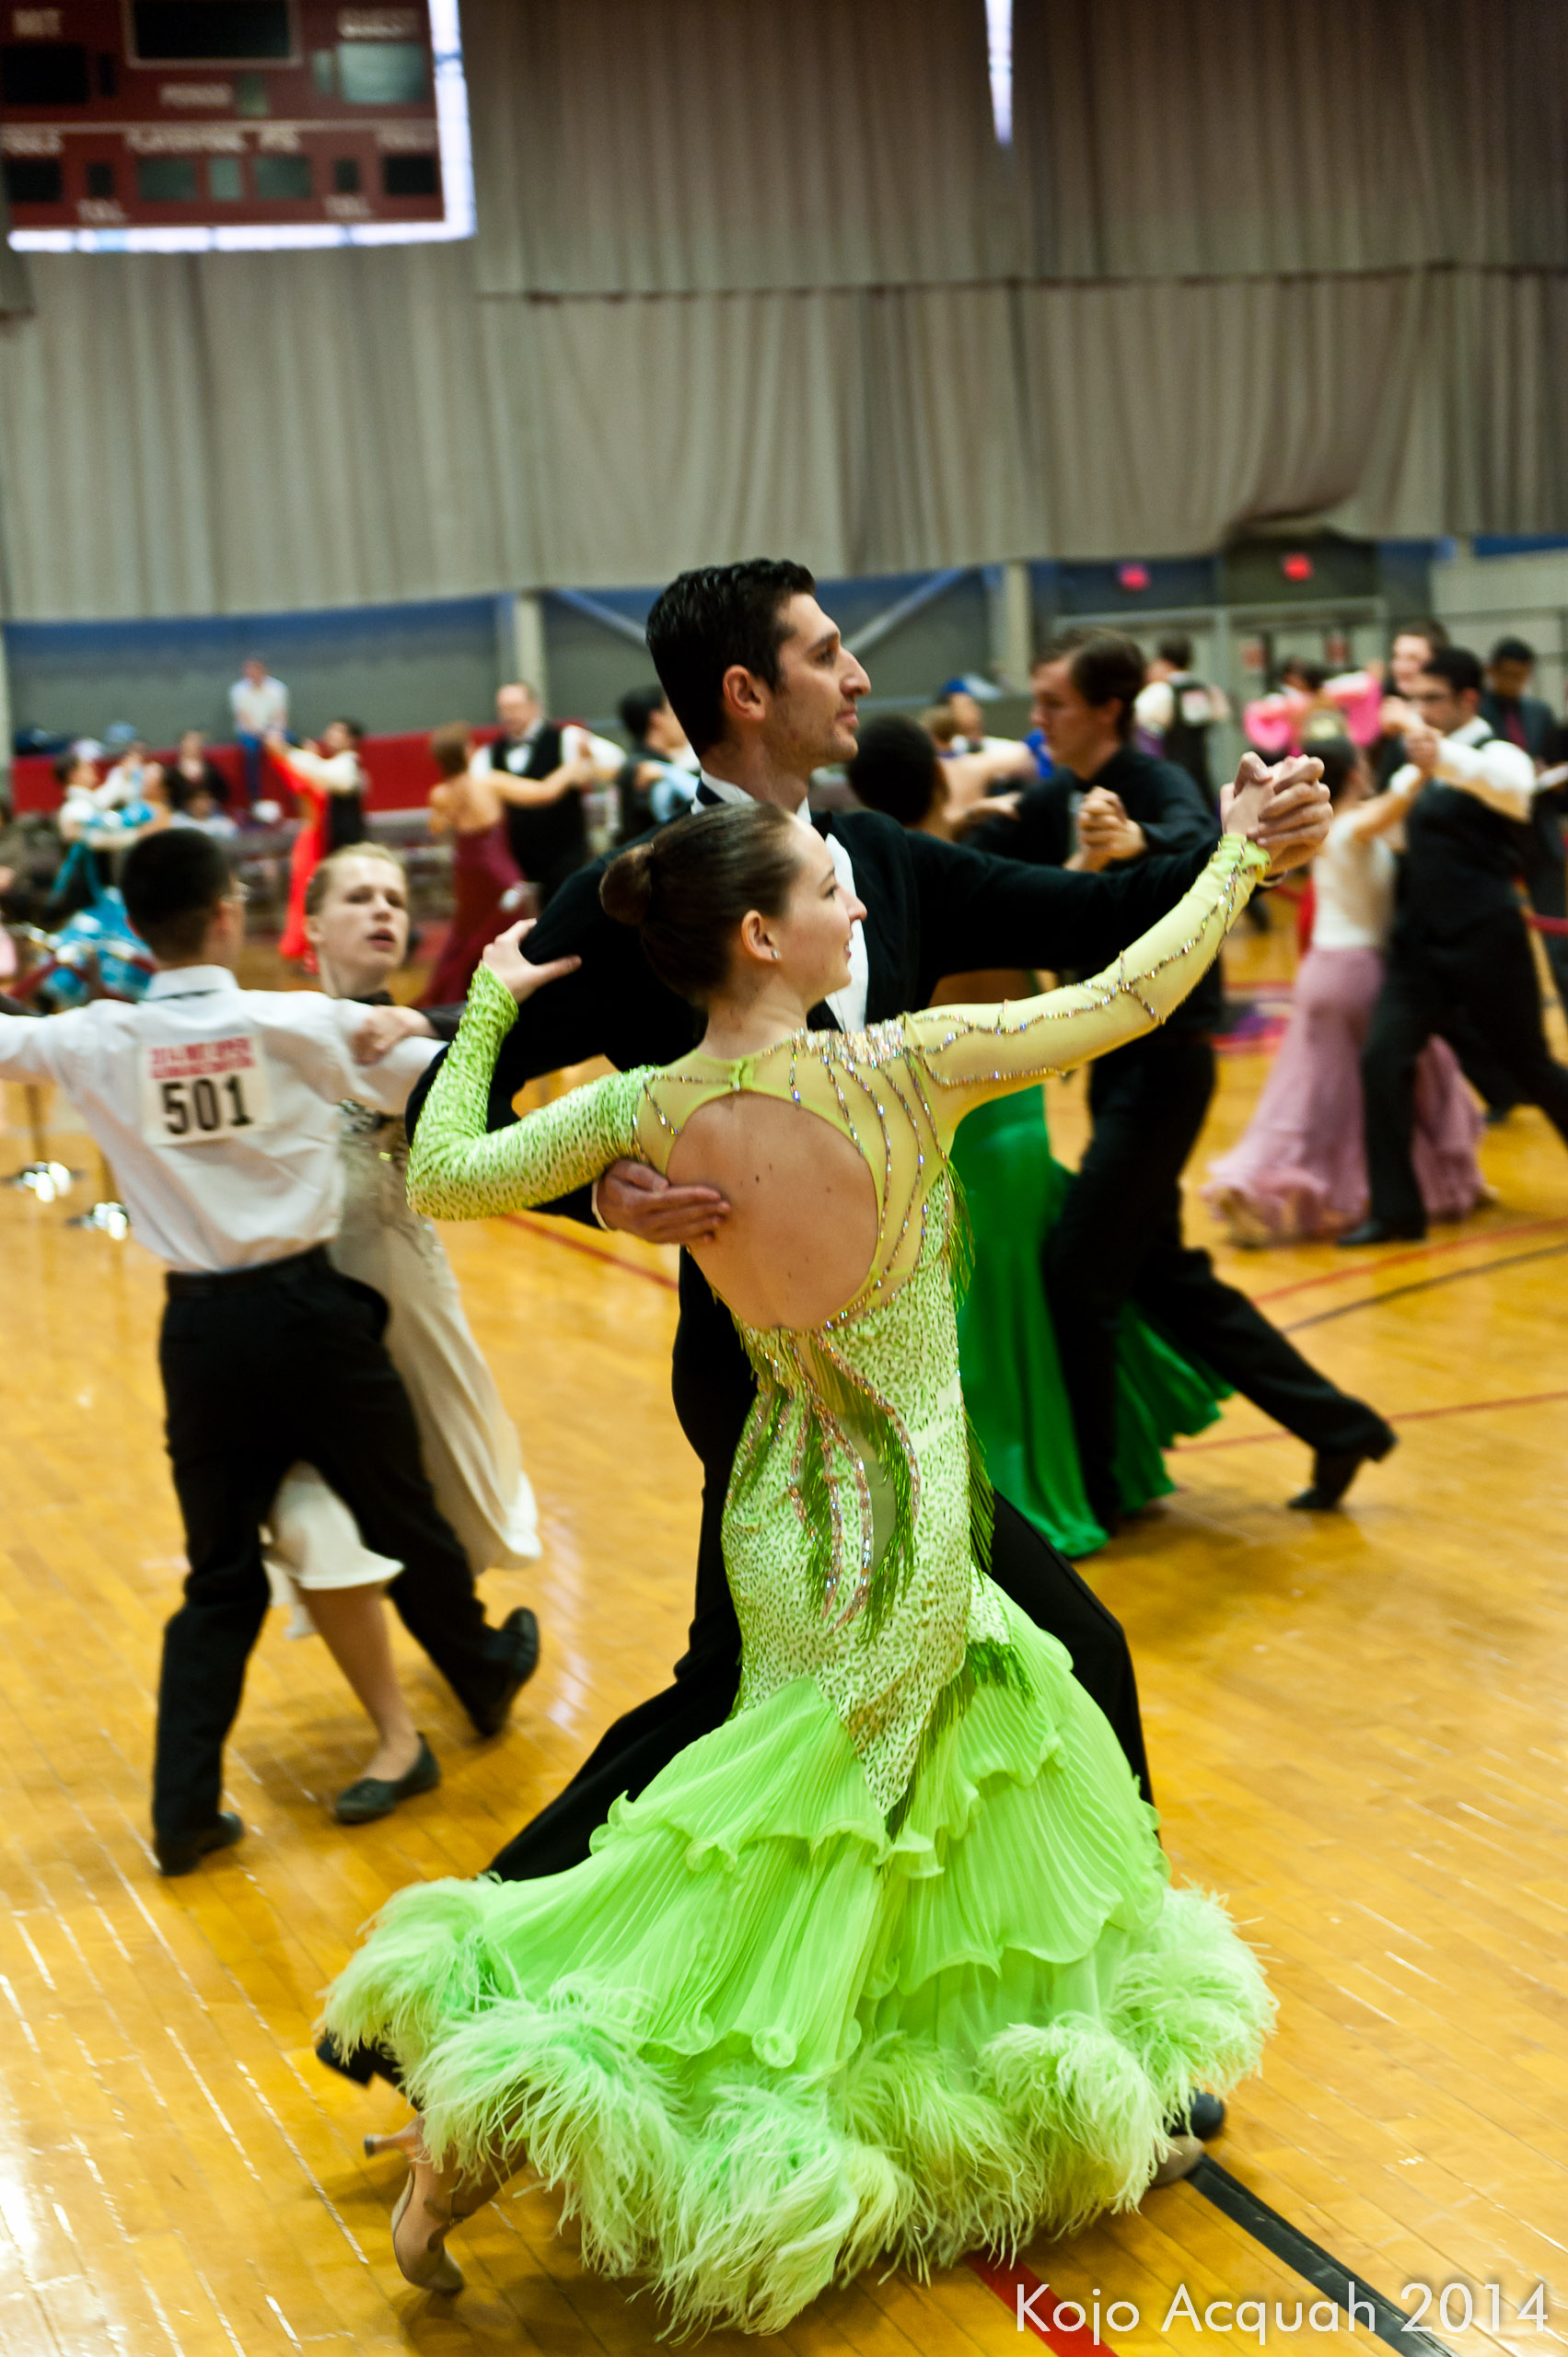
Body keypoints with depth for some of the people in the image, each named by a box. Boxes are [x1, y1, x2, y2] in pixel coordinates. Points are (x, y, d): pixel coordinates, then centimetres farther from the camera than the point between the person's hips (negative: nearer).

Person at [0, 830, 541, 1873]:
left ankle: (186, 1807, 9)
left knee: (221, 1573, 12)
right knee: (404, 1516, 18)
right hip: (307, 1307, -2)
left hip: (201, 1327, 2)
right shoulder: (301, 1024, -9)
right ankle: (490, 1675, 41)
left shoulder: (100, 1043, -4)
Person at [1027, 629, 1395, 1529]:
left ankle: (1089, 1493, 10)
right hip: (1118, 1058, 9)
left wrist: (1135, 843, -61)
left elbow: (1197, 844, -41)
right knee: (1159, 1272, 14)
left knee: (1078, 1273, -5)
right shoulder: (1059, 801, 6)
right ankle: (1339, 1424, 24)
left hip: (1165, 1060, -9)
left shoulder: (1160, 786, -17)